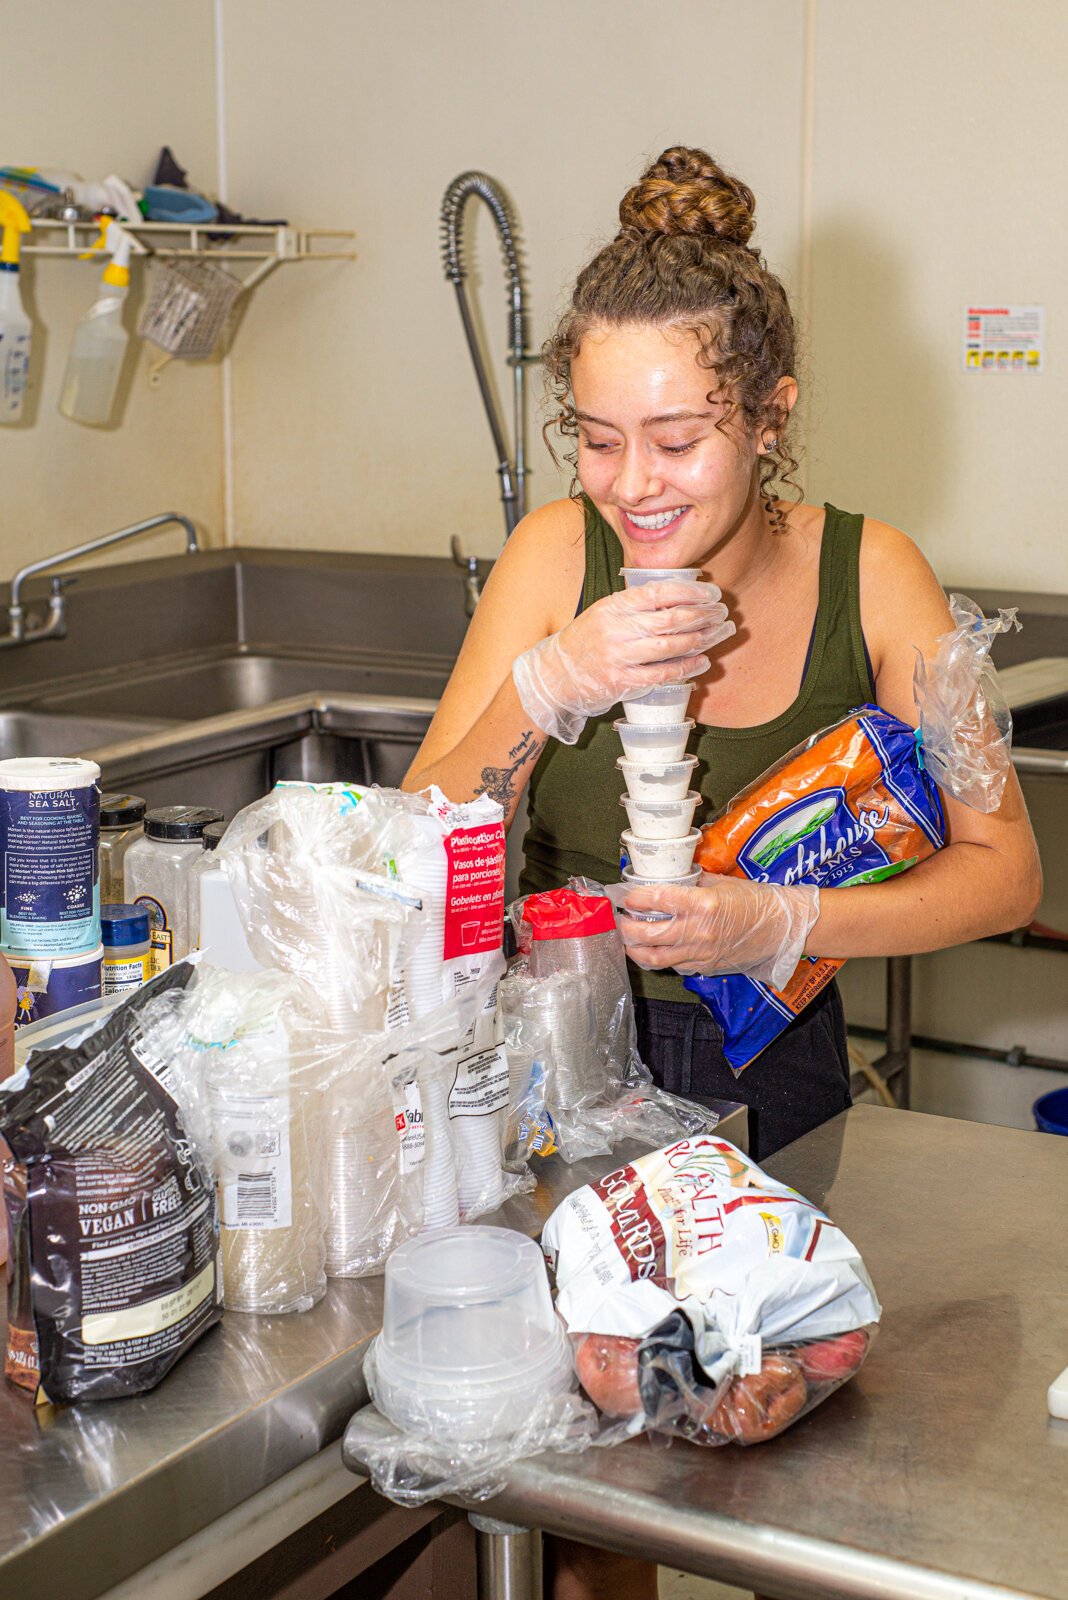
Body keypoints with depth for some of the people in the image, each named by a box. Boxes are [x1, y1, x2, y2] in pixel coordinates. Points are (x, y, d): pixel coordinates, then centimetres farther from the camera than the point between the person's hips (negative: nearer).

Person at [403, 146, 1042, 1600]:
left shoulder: (867, 574, -10)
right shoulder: (556, 555, -10)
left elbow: (1004, 870, -8)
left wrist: (782, 925, -24)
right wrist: (546, 687, -27)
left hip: (771, 1082, 0)